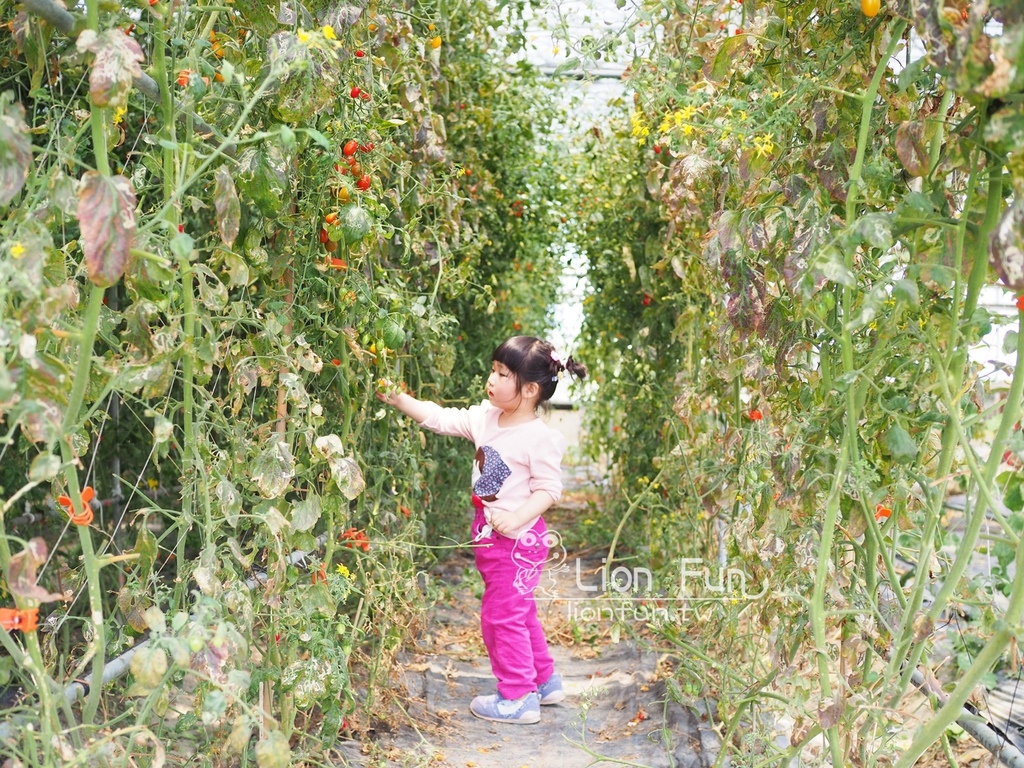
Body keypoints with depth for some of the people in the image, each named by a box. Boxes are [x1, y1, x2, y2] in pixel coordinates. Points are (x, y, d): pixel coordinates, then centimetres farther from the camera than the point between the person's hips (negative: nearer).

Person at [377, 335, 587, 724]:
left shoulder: (541, 438, -19)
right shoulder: (485, 418, 3)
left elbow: (549, 488, -18)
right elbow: (441, 418, 5)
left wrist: (516, 518, -29)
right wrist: (399, 399, -3)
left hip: (517, 538, -9)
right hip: (489, 535, 9)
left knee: (501, 615, -2)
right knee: (518, 612, 20)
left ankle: (518, 698, 12)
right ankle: (544, 681, 36)